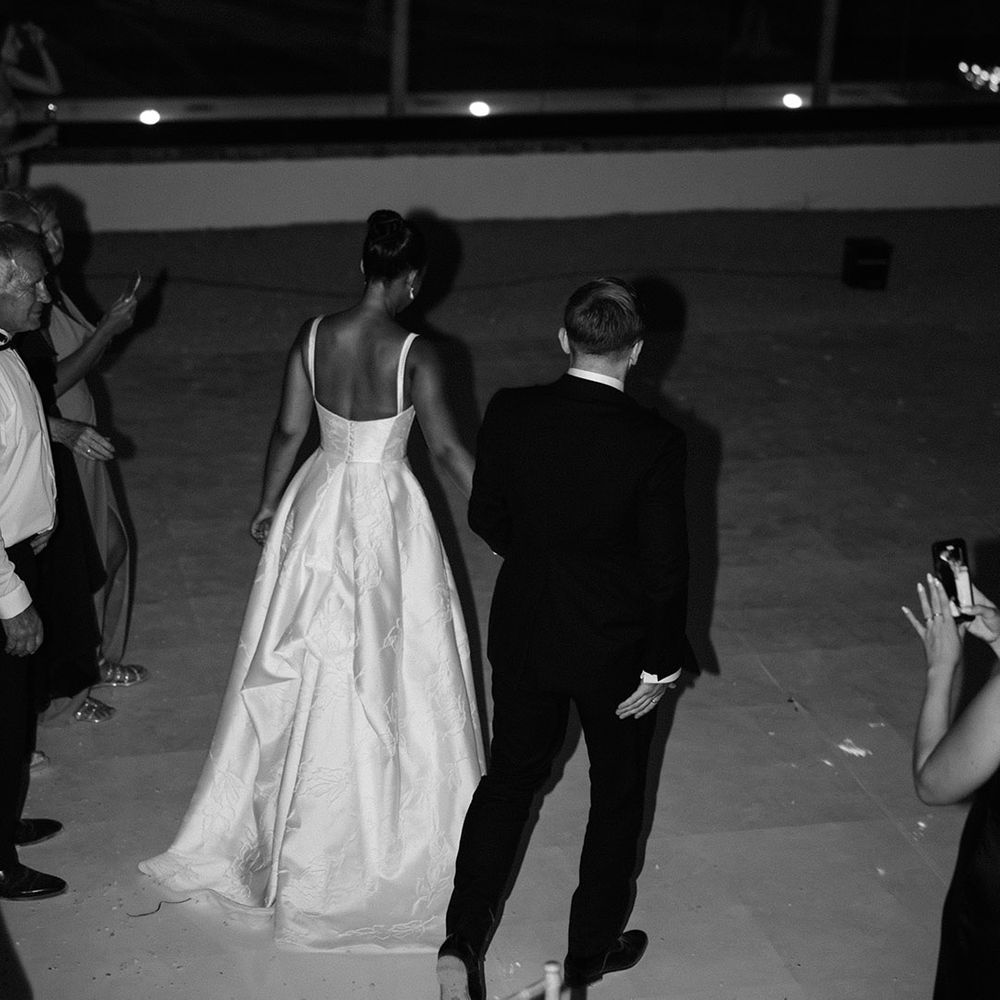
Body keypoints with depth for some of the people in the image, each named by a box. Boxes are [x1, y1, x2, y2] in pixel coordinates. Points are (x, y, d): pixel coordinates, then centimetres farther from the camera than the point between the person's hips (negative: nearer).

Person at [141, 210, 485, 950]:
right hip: (387, 515, -4)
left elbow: (289, 430, 0)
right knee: (390, 673, 9)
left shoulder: (312, 336, -7)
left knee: (301, 669, 19)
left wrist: (269, 504, 15)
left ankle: (264, 819, 34)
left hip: (318, 506, 5)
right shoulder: (415, 354, -19)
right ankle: (406, 827, 23)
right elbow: (449, 450, -16)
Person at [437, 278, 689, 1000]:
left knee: (509, 777, 19)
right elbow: (666, 568, -17)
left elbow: (487, 519, 0)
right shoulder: (655, 443, -22)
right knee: (617, 794, 18)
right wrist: (660, 668, -6)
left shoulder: (510, 413, -13)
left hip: (524, 633, 3)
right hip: (616, 651, -3)